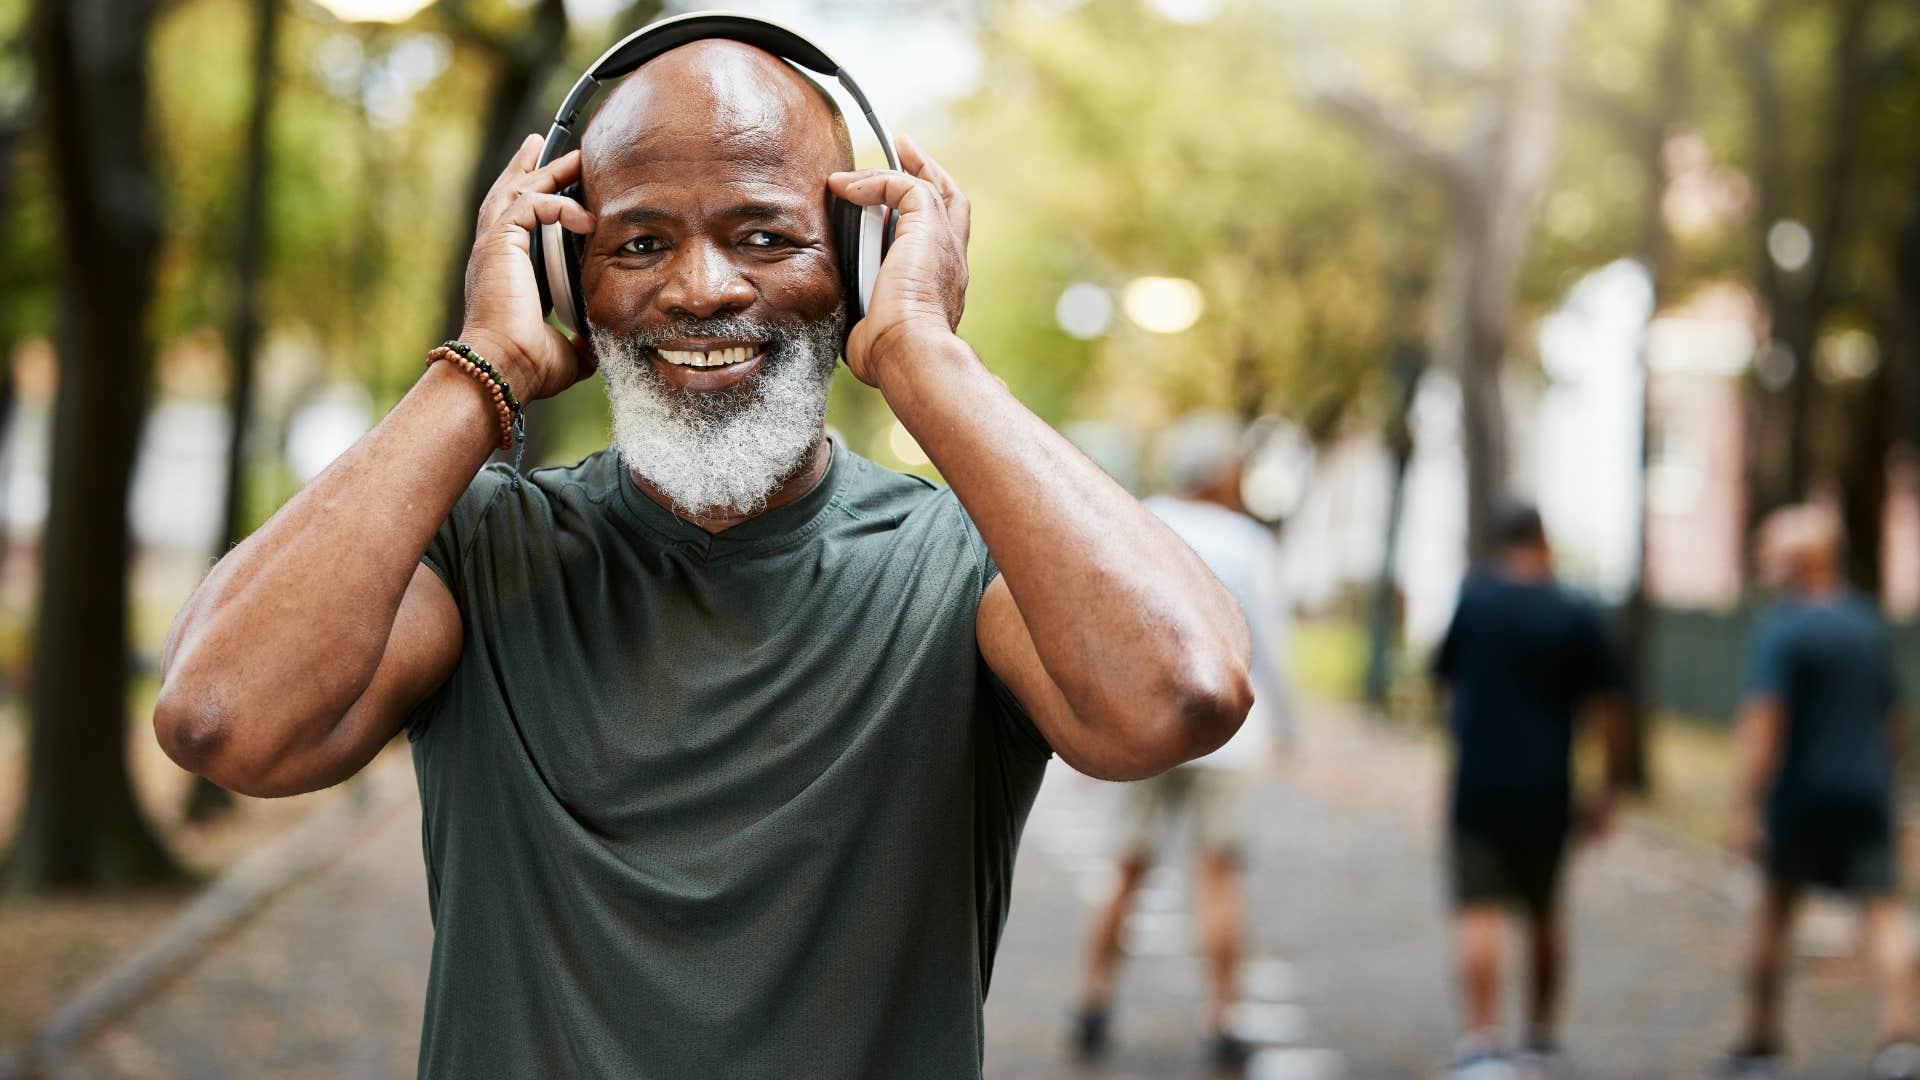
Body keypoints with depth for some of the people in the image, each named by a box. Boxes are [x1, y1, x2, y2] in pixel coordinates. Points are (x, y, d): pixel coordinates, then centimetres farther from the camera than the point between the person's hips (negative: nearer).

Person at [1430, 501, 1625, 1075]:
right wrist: (1607, 791, 7)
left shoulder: (1471, 597, -2)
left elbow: (1445, 679, 9)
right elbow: (1606, 710, -2)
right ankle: (1542, 1032, 30)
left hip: (1476, 784, -1)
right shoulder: (1576, 616, -2)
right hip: (1546, 791, 2)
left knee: (1478, 911, -5)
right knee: (1544, 909, 18)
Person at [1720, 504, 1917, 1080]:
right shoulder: (1870, 623, 9)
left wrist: (1745, 805, -21)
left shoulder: (1779, 630, -11)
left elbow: (1763, 724, -19)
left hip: (1799, 792, -4)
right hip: (1868, 788, 4)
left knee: (1775, 907, 12)